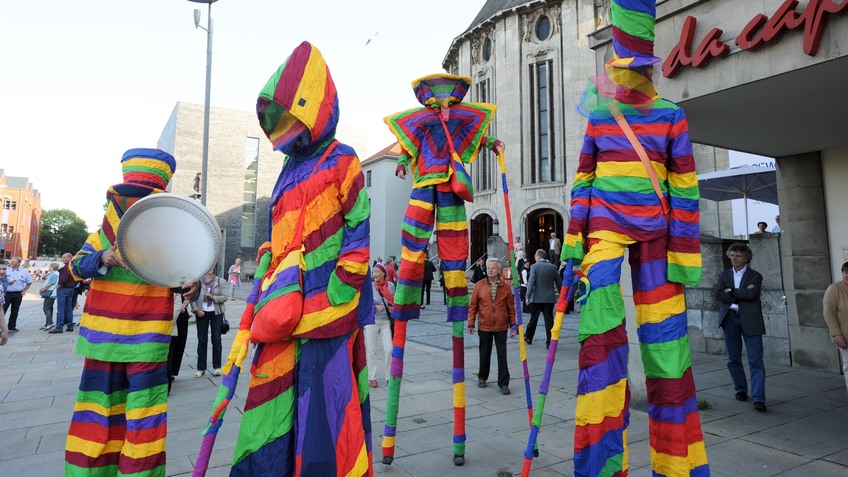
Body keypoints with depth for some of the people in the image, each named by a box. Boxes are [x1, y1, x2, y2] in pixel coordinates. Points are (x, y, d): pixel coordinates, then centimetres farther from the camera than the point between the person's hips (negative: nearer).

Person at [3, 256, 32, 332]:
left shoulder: (24, 271, 4)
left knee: (15, 312, 8)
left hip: (18, 294, 1)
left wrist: (24, 290, 8)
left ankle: (12, 327, 18)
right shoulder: (6, 270, -1)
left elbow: (29, 282, 14)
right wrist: (7, 282, -13)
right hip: (7, 293, -1)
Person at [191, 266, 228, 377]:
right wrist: (195, 309, -13)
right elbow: (192, 297, -2)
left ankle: (217, 367, 13)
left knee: (216, 339, 2)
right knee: (201, 340, 5)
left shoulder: (221, 281, 2)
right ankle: (201, 368, 14)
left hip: (216, 313, 0)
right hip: (201, 313, 0)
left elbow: (224, 297, -4)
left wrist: (212, 297, -18)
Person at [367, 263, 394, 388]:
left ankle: (390, 376, 14)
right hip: (372, 321, -1)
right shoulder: (369, 286, -7)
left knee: (389, 349, -2)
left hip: (386, 321, 2)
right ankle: (372, 378, 16)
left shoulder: (390, 285, 0)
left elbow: (394, 301, 14)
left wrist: (393, 308, -6)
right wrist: (375, 307, -17)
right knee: (371, 351, 4)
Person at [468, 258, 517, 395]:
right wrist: (471, 323, -2)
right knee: (485, 354, 15)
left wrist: (513, 325, 4)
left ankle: (503, 383, 11)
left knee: (502, 356, 1)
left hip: (501, 327, 0)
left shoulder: (506, 286, -1)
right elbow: (472, 306, 1)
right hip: (484, 327, 0)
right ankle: (482, 377, 35)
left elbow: (511, 308, 5)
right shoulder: (479, 285, -2)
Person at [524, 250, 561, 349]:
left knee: (533, 319, 13)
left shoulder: (534, 266, -6)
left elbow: (531, 282, -14)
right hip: (549, 298, 2)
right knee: (549, 320, 3)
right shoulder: (553, 267, 3)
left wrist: (528, 296, -13)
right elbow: (559, 283, 7)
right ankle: (550, 342, 2)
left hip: (537, 298, -2)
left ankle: (528, 338, 28)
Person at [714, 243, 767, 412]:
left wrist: (731, 292, -7)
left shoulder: (755, 276, 2)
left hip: (749, 320, -3)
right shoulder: (724, 275, 11)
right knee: (733, 359, 11)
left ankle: (758, 398, -7)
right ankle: (741, 390, 26)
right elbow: (718, 294, -5)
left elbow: (751, 294, -16)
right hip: (730, 319, 4)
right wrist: (741, 294, -11)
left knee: (756, 360, -7)